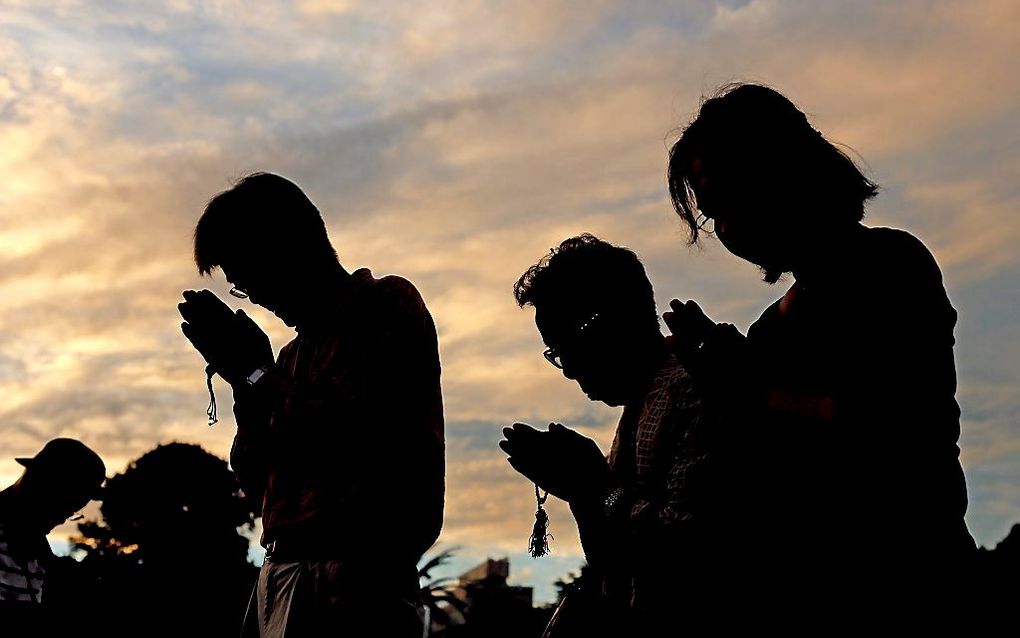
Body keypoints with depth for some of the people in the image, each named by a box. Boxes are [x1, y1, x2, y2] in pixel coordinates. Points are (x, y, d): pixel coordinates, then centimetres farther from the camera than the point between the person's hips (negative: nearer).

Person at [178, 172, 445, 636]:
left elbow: (345, 442, -15)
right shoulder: (297, 353, 22)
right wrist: (247, 383, 7)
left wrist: (252, 372, -3)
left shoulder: (390, 306, -1)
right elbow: (258, 482, 18)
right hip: (281, 578, 8)